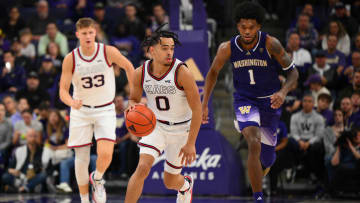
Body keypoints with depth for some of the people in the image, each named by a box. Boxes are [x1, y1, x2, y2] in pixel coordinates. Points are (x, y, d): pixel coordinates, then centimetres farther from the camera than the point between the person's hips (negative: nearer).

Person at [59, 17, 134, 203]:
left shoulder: (109, 52, -12)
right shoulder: (70, 59, -10)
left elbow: (128, 67, 6)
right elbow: (63, 90, -10)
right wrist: (71, 102, -33)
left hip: (105, 111, -1)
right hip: (81, 111, 1)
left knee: (105, 154, -20)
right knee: (81, 160, 1)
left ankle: (97, 179, 14)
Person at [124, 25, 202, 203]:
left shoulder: (182, 72, -23)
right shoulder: (141, 73, -11)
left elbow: (197, 109, -18)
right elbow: (134, 99, 8)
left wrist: (191, 143, -19)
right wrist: (132, 107, -19)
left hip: (181, 130, -2)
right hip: (156, 126, 2)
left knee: (170, 182, 11)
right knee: (142, 168, -22)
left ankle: (186, 184, 51)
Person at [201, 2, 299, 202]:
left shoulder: (271, 44, -18)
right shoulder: (228, 48, -12)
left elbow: (293, 72, -10)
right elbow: (213, 72, 6)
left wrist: (283, 92, -30)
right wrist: (204, 105, 6)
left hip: (270, 102, 1)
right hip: (245, 101, -1)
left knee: (266, 160, 11)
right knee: (254, 144, -29)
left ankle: (255, 182, 48)